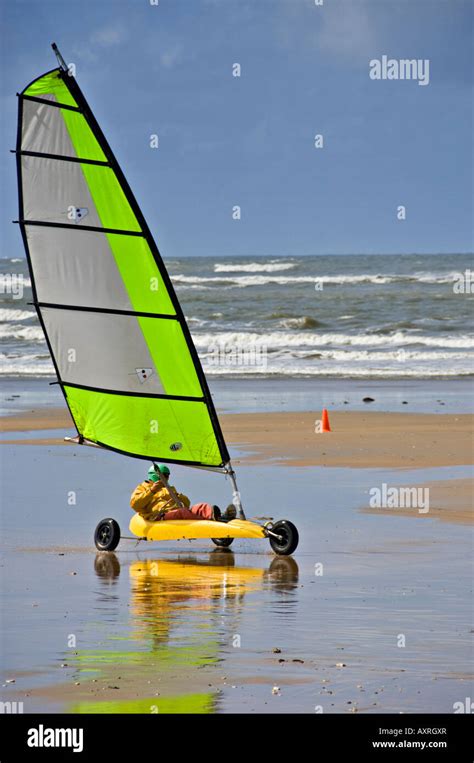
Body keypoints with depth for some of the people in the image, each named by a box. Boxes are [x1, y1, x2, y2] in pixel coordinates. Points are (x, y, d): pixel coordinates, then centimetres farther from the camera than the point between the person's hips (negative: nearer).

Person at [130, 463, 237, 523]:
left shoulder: (169, 489, 39)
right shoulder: (142, 488, 22)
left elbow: (187, 503, 31)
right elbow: (134, 505, 2)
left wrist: (178, 496, 9)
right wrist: (152, 491, -5)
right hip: (160, 517, -5)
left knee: (202, 507, -24)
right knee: (182, 512, -38)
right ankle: (213, 520, -62)